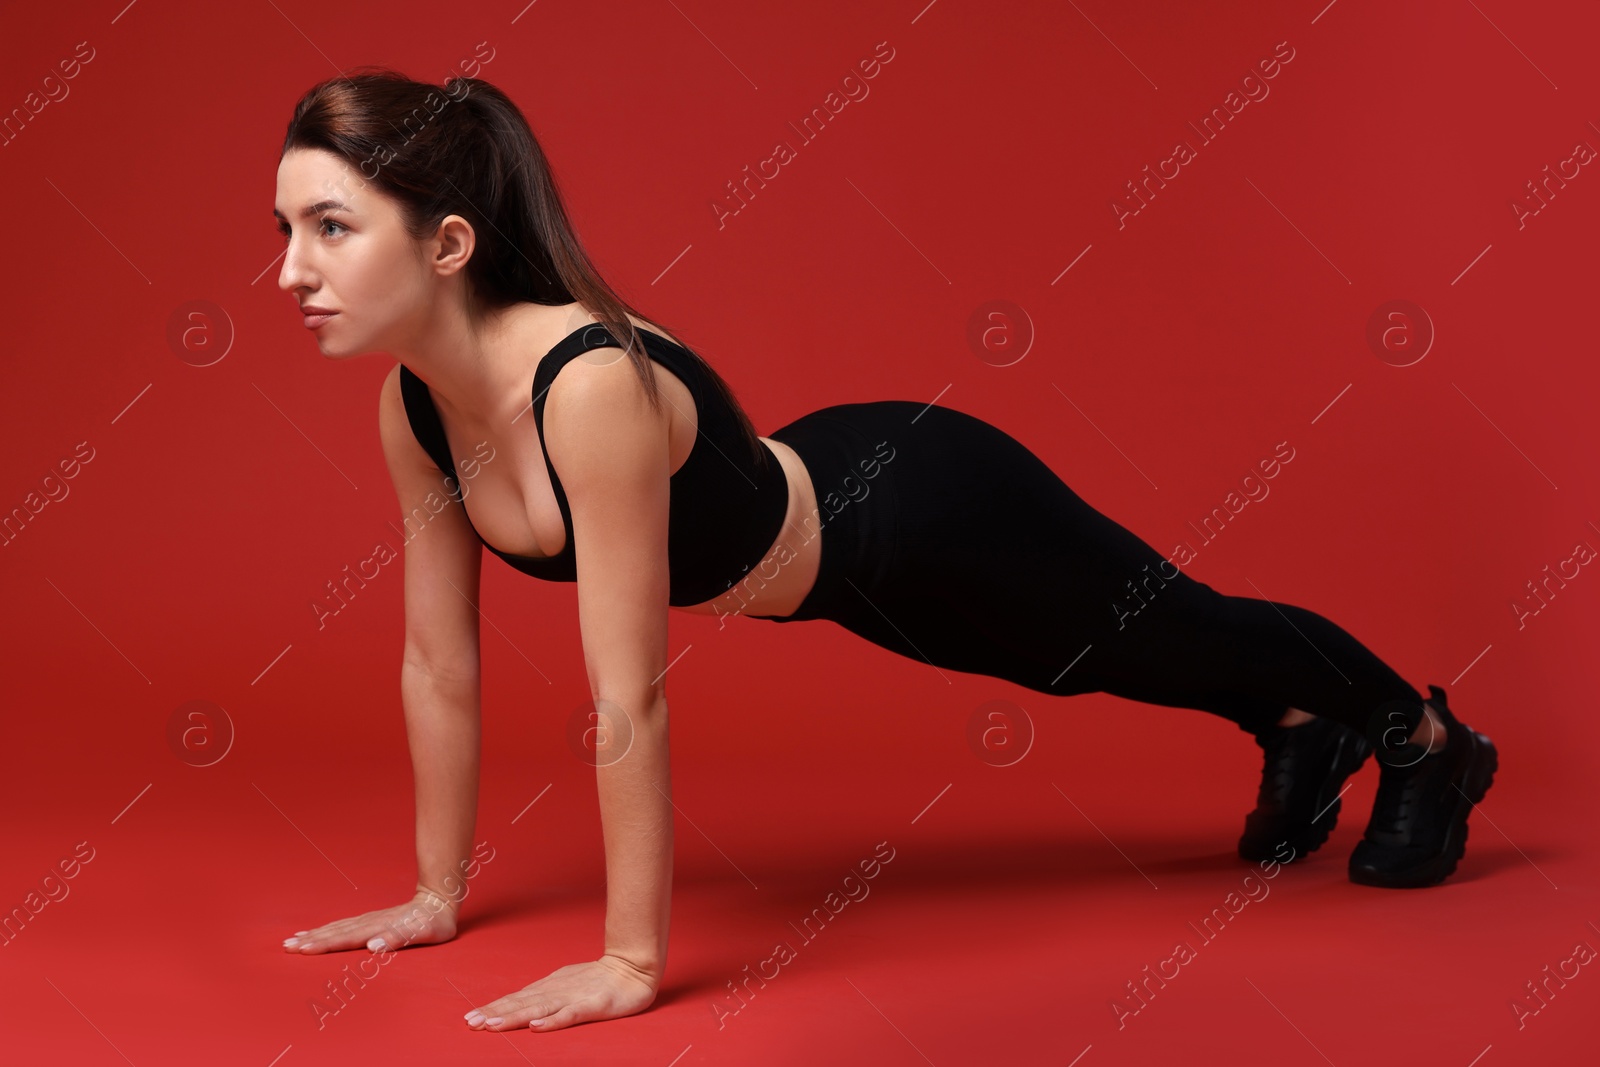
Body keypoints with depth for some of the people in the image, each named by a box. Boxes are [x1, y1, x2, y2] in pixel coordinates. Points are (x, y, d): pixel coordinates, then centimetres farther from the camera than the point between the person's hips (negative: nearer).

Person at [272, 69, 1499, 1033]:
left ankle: (1427, 739, 52)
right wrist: (436, 896, -1)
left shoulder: (592, 387, -42)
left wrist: (633, 961, -31)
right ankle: (1305, 734, 62)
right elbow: (439, 661, -7)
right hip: (818, 498, 7)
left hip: (924, 510, -6)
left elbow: (628, 698, -37)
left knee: (1173, 633, 21)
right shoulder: (411, 406, -17)